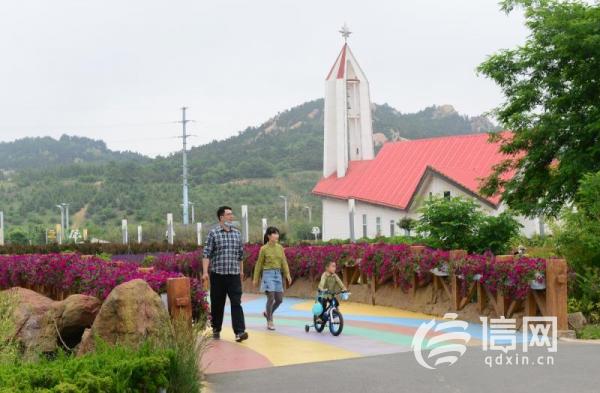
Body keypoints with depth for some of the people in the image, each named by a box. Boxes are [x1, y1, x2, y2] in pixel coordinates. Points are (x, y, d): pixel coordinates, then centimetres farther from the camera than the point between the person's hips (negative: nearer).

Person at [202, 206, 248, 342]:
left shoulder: (237, 233, 9)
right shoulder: (213, 233, -3)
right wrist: (205, 272, -16)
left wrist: (241, 270, 23)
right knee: (217, 304, 8)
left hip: (234, 274, 2)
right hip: (218, 274, -2)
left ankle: (239, 332, -15)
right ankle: (216, 329, 24)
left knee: (236, 303, -9)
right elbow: (207, 253, -7)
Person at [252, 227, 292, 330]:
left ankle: (268, 313, 32)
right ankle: (269, 321, 5)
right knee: (271, 298, -10)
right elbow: (259, 264, 1)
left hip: (278, 274, 5)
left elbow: (284, 262, 6)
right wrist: (256, 278, 4)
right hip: (268, 274, -5)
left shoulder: (280, 247, 6)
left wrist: (287, 274, -6)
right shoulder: (264, 249, -6)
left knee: (279, 299, 6)